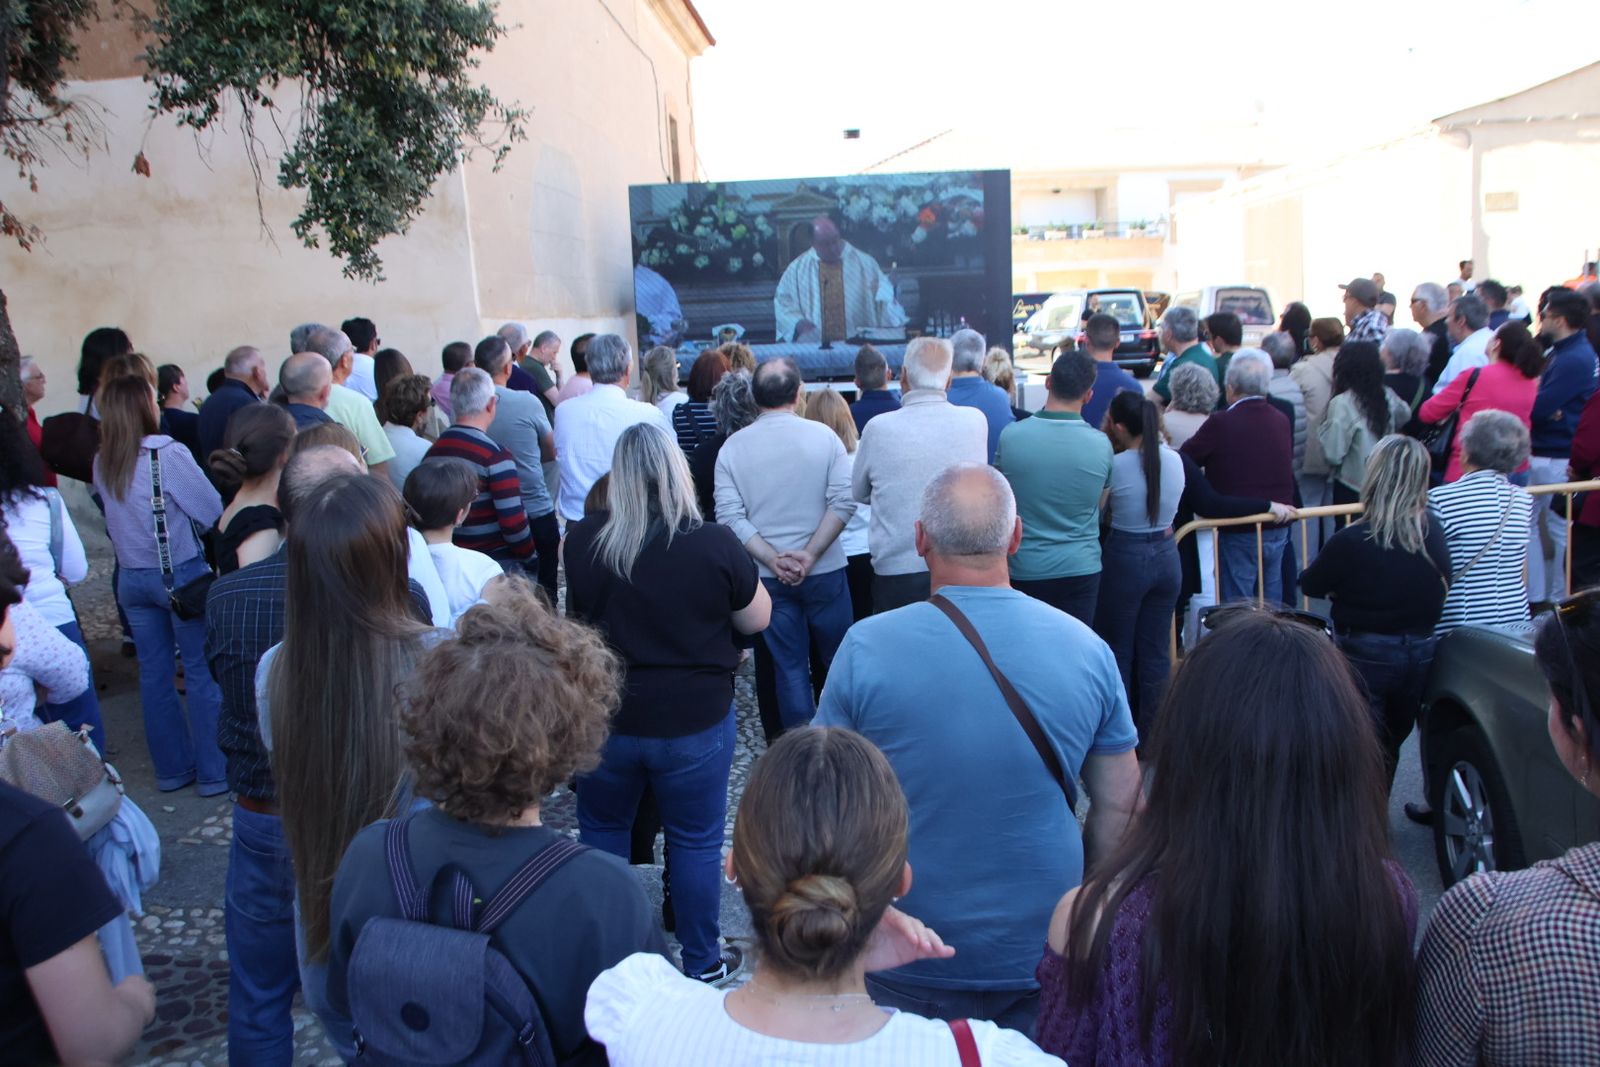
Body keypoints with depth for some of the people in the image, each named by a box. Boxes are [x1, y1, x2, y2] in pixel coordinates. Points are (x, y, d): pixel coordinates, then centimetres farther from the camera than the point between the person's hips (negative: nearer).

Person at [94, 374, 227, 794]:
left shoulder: (102, 464, 2)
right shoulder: (168, 454, -16)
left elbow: (114, 515, 13)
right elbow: (213, 511, -12)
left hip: (131, 578, 6)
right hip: (181, 574, -6)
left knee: (154, 673, 13)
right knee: (202, 672, 3)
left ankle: (171, 767, 23)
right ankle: (214, 771, 9)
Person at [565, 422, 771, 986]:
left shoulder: (582, 540, -11)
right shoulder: (715, 544, -17)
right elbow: (757, 619, -3)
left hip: (605, 717, 2)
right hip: (695, 721, -2)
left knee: (603, 833, 22)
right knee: (696, 841, 15)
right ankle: (703, 960, 30)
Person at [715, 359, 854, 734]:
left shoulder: (733, 447, -2)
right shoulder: (824, 436, -5)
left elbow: (730, 517, -9)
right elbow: (843, 501, -12)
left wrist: (773, 560, -11)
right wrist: (811, 554, -13)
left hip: (768, 576, 1)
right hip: (825, 572, -1)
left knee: (789, 667, 11)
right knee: (837, 661, 15)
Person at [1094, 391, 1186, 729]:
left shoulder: (1115, 465, -18)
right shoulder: (1175, 460, -1)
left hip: (1125, 559, -5)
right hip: (1167, 557, 5)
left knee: (1118, 651, 10)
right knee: (1156, 651, 13)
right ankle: (1153, 736, 23)